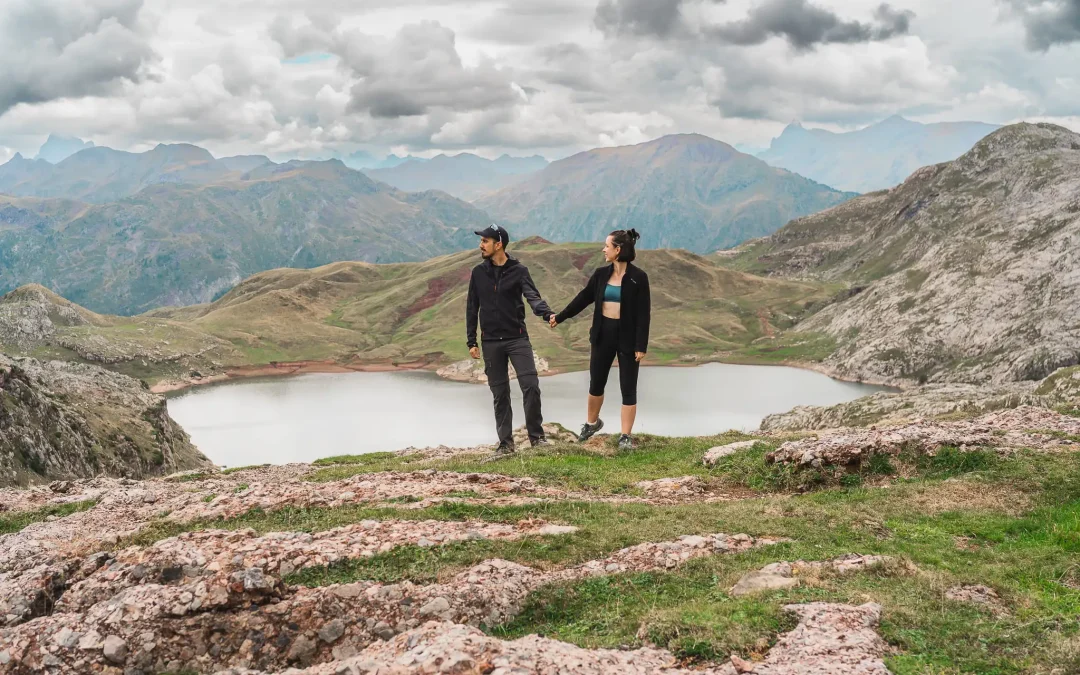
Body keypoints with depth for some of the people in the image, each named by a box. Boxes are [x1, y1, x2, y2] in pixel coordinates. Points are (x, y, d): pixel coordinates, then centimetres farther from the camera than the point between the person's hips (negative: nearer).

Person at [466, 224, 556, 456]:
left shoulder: (519, 271, -2)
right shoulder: (478, 273, 6)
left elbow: (533, 297, -16)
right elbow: (472, 308, 9)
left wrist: (548, 313, -38)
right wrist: (471, 341, 4)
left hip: (517, 339, -2)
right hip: (491, 342, 2)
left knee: (531, 386, -13)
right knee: (500, 394, 6)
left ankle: (536, 435, 2)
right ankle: (506, 442, 15)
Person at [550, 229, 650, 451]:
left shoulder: (638, 277, -12)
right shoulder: (601, 274, 2)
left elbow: (643, 313, -12)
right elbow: (584, 298, 12)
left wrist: (641, 345, -16)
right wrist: (560, 317, 16)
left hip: (627, 337, -5)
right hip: (603, 334, 5)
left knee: (628, 388, 1)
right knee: (596, 383, 15)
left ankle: (626, 436, 8)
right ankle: (592, 423, 38)